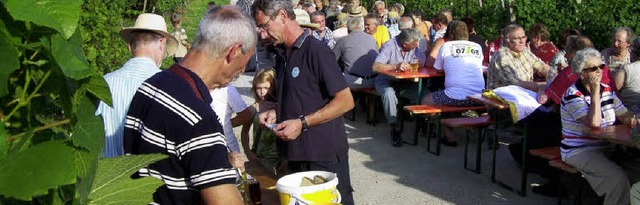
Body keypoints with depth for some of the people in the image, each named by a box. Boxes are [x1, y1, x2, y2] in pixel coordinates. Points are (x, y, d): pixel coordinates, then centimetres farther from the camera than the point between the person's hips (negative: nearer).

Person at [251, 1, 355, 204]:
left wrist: (302, 123, -19)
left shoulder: (316, 50, -13)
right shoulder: (283, 56, 11)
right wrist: (275, 113, 3)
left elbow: (345, 101, -16)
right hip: (296, 152, 7)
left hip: (324, 153, -7)